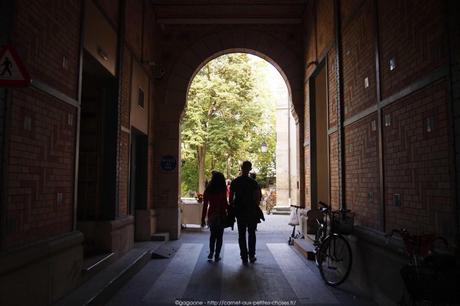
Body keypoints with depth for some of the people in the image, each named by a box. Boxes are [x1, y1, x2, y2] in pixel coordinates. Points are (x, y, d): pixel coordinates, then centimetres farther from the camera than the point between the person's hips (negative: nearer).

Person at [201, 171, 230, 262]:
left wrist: (203, 219, 5)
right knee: (219, 235, 9)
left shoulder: (208, 190, 1)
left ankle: (211, 253, 13)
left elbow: (205, 205, 1)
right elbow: (225, 203, -13)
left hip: (211, 215, 3)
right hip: (221, 214, -3)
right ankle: (217, 255, 11)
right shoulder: (223, 189, -9)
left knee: (213, 234, 19)